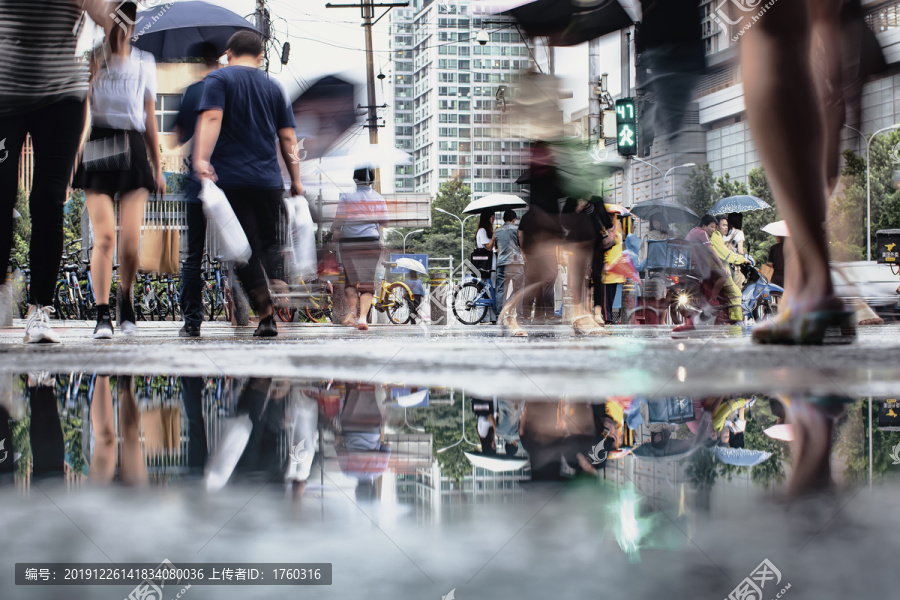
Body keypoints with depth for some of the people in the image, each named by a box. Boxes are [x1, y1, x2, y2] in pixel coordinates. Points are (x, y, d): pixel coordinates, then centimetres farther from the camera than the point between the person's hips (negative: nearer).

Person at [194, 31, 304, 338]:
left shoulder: (219, 79, 3)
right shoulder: (274, 87, 15)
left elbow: (211, 118, -14)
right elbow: (288, 137, 13)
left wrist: (201, 158, -24)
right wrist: (295, 180, 16)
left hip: (230, 178, -3)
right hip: (268, 182, 3)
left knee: (244, 247, -2)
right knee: (268, 244, 11)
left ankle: (266, 310, -17)